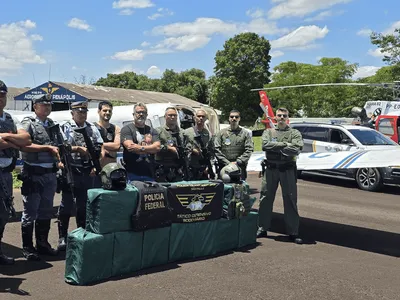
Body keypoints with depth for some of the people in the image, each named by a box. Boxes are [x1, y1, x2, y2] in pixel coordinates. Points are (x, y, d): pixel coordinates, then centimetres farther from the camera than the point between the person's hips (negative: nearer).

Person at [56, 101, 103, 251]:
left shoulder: (92, 128, 10)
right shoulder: (65, 128, -1)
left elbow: (100, 149, 9)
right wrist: (78, 148, -19)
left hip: (88, 172, 4)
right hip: (70, 171, -4)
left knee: (84, 205, 11)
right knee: (66, 205, 0)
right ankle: (62, 237, 7)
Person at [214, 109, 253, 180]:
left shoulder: (245, 133, 9)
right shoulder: (221, 133, 9)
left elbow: (249, 150, 0)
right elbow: (216, 150, 2)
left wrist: (238, 162, -10)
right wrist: (227, 163, -7)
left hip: (240, 168, 0)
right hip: (224, 168, 0)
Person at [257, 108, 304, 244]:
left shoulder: (295, 133, 5)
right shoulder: (268, 131, 10)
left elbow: (296, 149, -12)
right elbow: (265, 145, -10)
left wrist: (275, 147, -11)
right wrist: (285, 145, -13)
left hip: (288, 170, -1)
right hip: (271, 169, 1)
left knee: (290, 200, 1)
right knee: (266, 198, 7)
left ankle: (293, 232, 8)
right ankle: (262, 228, 19)